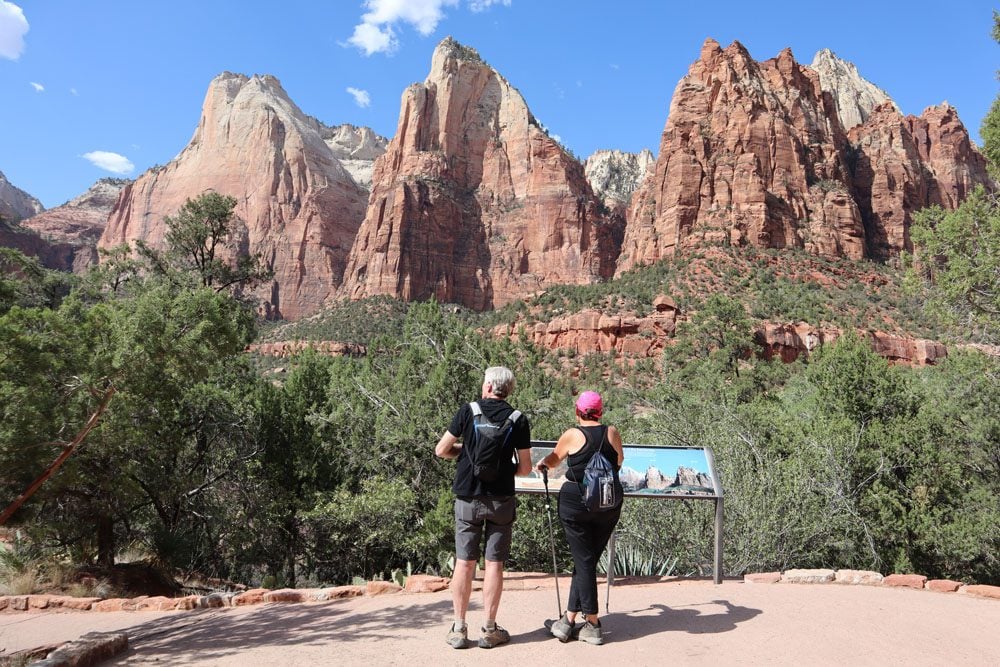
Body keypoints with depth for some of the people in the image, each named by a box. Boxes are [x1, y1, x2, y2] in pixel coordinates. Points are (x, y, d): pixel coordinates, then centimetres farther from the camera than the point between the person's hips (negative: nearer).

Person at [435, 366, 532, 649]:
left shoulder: (468, 411, -3)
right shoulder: (518, 419, -2)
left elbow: (441, 450, 1)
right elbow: (525, 468, 1)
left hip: (468, 497, 0)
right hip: (501, 499, 0)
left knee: (464, 563, 8)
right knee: (494, 564, 7)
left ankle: (459, 629, 15)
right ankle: (489, 630, 13)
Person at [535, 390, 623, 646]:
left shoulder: (572, 435, -6)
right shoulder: (612, 433, 2)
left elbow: (553, 460, 10)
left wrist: (542, 463, 32)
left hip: (575, 502, -3)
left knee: (583, 561, 4)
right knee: (588, 560, 12)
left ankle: (593, 625, 8)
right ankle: (569, 619, 18)